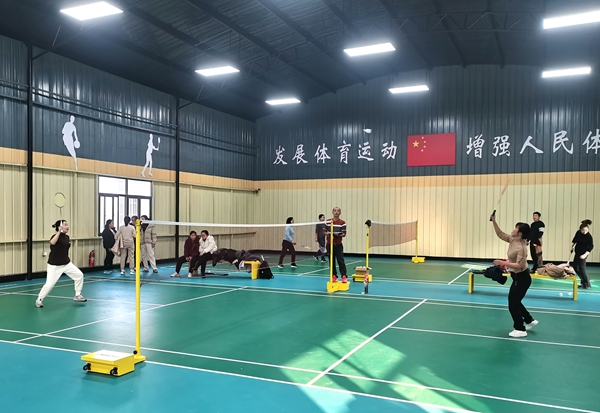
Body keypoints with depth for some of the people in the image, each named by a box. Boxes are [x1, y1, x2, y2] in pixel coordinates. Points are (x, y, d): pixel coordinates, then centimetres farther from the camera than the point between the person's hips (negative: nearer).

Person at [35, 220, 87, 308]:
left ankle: (77, 295, 16)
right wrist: (59, 231, -43)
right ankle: (39, 300, 15)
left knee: (79, 275, 1)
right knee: (49, 284, -10)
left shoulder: (67, 237, 3)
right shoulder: (56, 236, -18)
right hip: (54, 266, -7)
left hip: (66, 263, 7)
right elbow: (52, 243, -44)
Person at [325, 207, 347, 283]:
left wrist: (338, 234, -22)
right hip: (329, 244, 3)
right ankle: (334, 276, 16)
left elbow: (344, 233, -3)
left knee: (340, 260, -6)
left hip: (338, 244, -3)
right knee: (332, 261, 7)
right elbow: (324, 231, 9)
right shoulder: (328, 221, 5)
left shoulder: (342, 222, -2)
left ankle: (344, 276, -1)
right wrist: (327, 233, -13)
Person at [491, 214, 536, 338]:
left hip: (522, 278, -9)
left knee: (513, 304, 0)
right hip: (517, 277, 9)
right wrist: (494, 221, -2)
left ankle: (520, 330, 14)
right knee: (514, 301, 21)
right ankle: (530, 321, 37)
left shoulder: (521, 248, -27)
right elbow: (500, 234, 8)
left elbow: (519, 265, -31)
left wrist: (503, 263, -33)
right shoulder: (512, 240, -1)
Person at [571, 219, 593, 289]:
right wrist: (572, 246, 17)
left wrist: (585, 255, -30)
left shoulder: (589, 237, -20)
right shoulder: (578, 233, -4)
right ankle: (584, 282, 22)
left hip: (583, 254, -8)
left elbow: (590, 247, -20)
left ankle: (587, 284, -8)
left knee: (582, 268, -14)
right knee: (575, 267, 11)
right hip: (577, 252, 8)